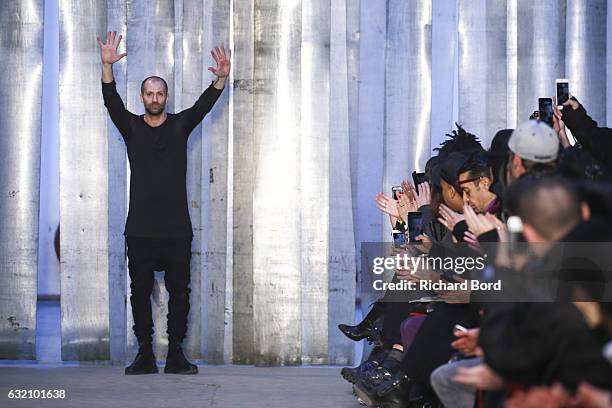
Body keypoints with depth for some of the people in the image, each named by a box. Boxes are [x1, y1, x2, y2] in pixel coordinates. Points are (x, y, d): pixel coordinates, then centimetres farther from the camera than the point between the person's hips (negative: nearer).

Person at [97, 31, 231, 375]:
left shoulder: (181, 124, 9)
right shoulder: (131, 126, 7)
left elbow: (204, 104, -5)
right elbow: (112, 101, -8)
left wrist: (222, 79, -23)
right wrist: (107, 66, -24)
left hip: (176, 228, 0)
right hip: (140, 228, 0)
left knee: (179, 291, 1)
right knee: (140, 292, 1)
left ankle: (176, 355, 6)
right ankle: (145, 355, 7)